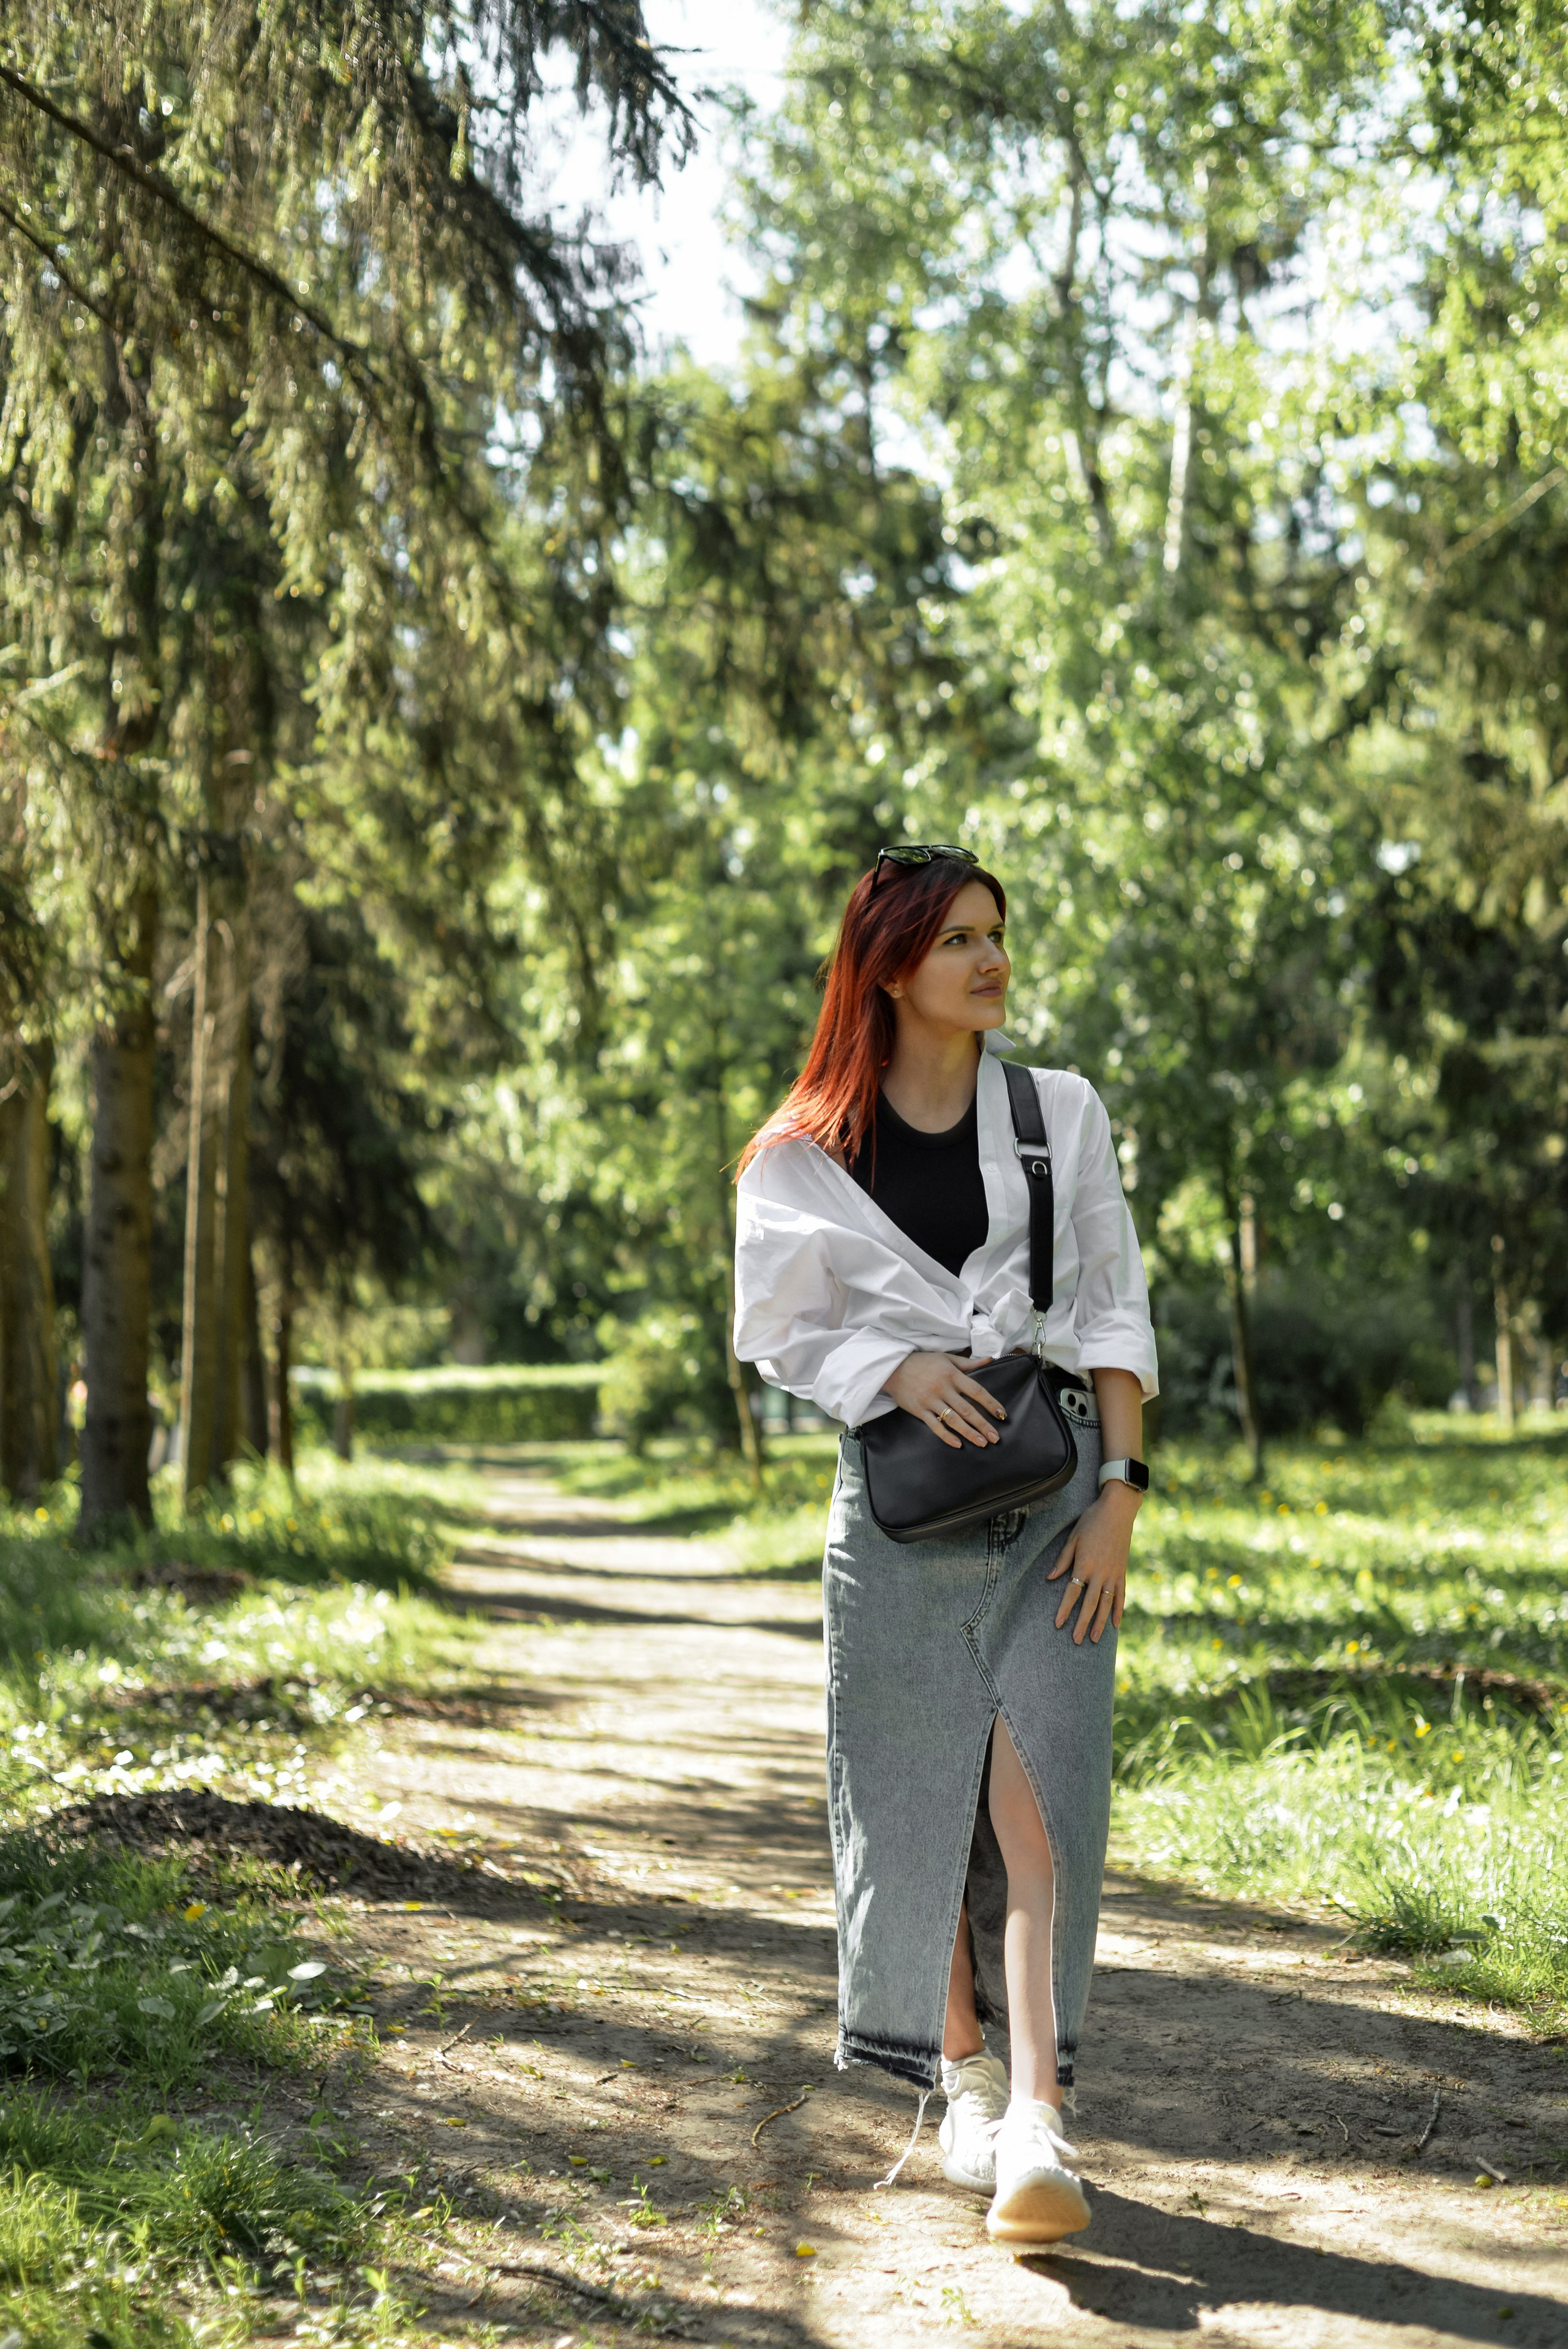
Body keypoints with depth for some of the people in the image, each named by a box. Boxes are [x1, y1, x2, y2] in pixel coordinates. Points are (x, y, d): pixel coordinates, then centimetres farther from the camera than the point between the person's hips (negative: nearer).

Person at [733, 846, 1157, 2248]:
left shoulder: (1061, 1112, 7)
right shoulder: (806, 1155, 5)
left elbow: (1116, 1314, 5)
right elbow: (778, 1331, 6)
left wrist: (1118, 1494, -6)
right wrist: (897, 1371, -13)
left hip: (1054, 1489, 0)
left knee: (1037, 1799, -11)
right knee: (920, 1802, 4)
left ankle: (1037, 2118, -16)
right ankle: (964, 2070, 22)